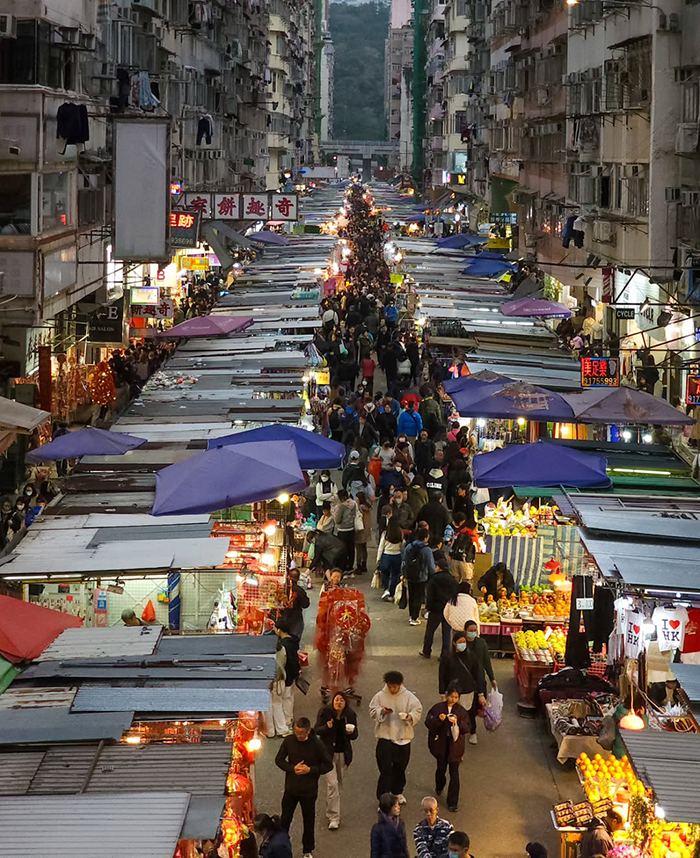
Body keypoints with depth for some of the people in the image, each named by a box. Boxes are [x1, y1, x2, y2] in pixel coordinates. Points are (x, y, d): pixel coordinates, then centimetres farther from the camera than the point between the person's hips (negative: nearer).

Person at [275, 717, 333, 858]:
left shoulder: (316, 744, -15)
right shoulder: (289, 741, -9)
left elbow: (328, 765, -8)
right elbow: (279, 760, 2)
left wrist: (310, 770, -20)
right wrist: (292, 768, -16)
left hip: (309, 790, -2)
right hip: (291, 788, 2)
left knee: (309, 820, 13)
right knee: (285, 819, 9)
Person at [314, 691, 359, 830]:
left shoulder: (350, 715, -2)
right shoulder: (325, 712, -9)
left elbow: (355, 736, 6)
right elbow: (317, 730, -7)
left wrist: (351, 733, -18)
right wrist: (327, 727, -27)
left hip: (343, 754, 3)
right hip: (328, 753, -3)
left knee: (339, 784, 12)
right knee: (332, 783, -12)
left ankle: (330, 812, 32)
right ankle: (333, 818, -10)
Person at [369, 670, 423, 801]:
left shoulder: (409, 696, -5)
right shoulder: (380, 696, -6)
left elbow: (418, 710, -3)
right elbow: (373, 711, -1)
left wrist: (410, 716, -24)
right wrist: (382, 712, -22)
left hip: (403, 737, 2)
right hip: (385, 737, -2)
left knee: (400, 768, 18)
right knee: (385, 769, -4)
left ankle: (398, 792, 38)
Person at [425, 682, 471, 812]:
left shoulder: (462, 711, -5)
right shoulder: (438, 708, -5)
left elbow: (466, 728, -10)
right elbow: (428, 723, -7)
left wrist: (457, 722, -28)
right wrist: (438, 719, -25)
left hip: (455, 746, -1)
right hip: (440, 744, 1)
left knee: (454, 773, -1)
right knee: (441, 768, 18)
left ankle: (453, 802, 6)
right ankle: (439, 787, 52)